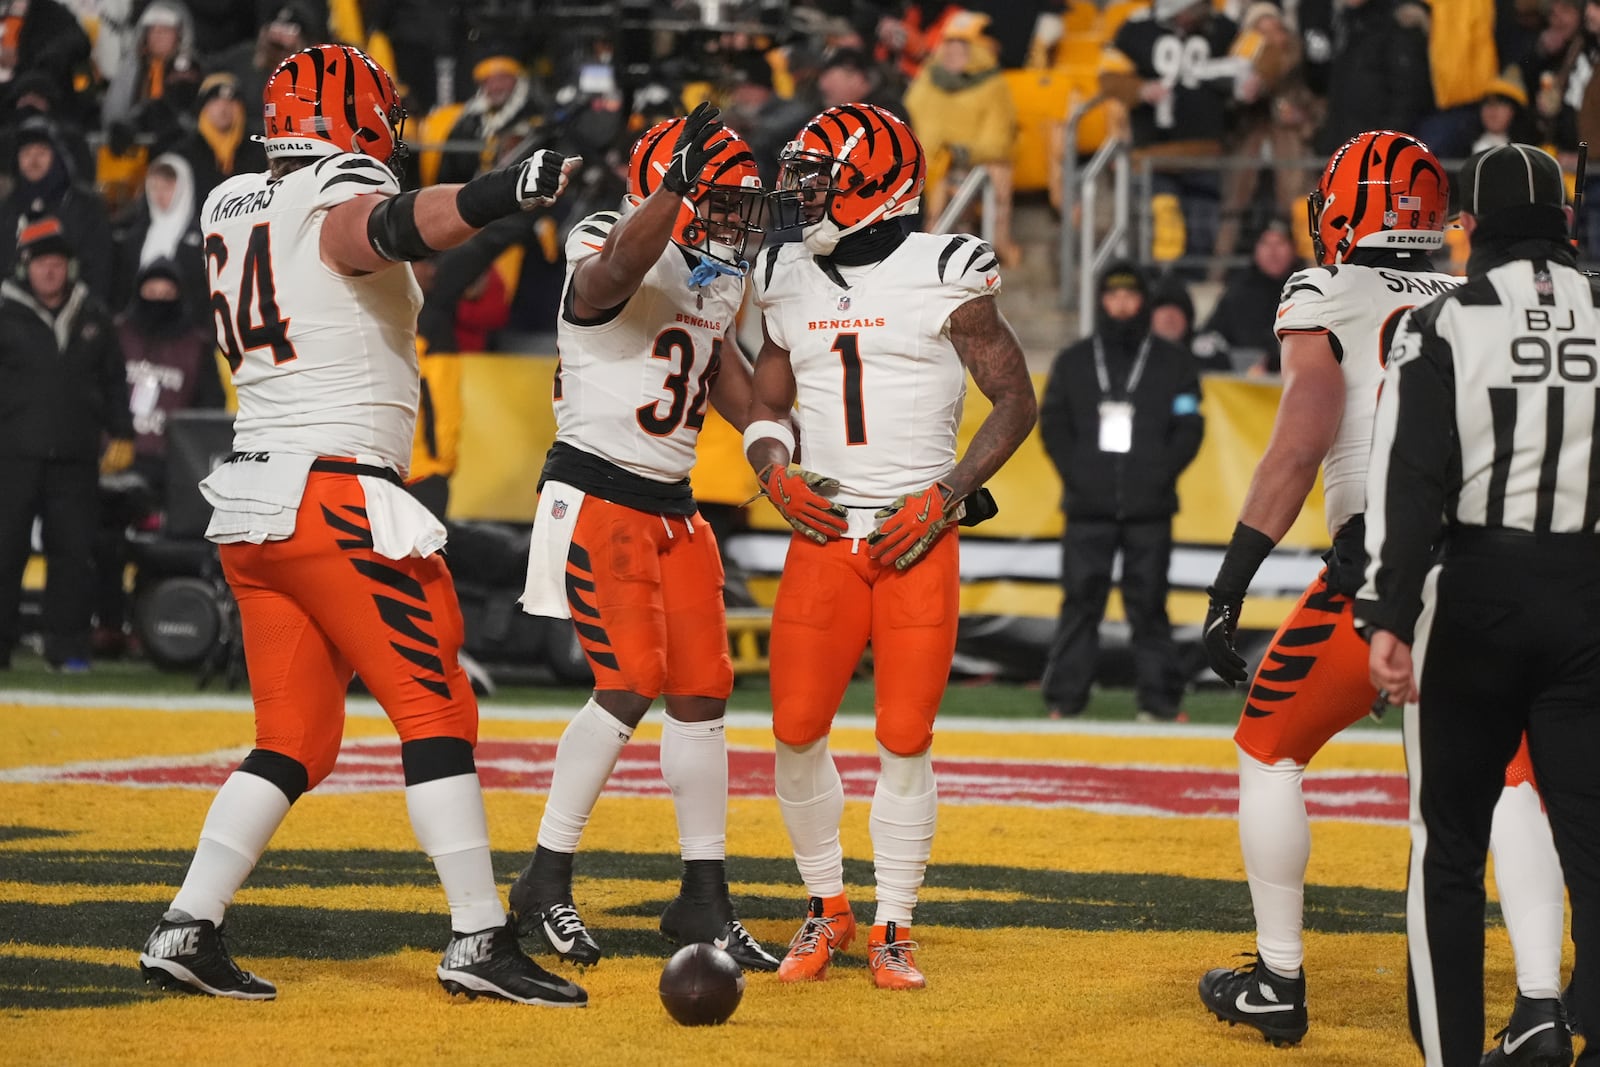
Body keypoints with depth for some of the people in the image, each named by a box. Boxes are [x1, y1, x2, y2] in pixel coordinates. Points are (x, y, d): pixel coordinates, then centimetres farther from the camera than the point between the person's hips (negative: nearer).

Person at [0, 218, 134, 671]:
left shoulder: (93, 316, 12)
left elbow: (113, 380, 20)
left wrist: (121, 435, 15)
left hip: (74, 459, 3)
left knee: (73, 552, 2)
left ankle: (68, 646, 9)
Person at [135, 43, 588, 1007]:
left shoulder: (231, 207, 13)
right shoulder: (339, 206, -10)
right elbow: (398, 226, -34)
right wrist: (500, 194, -51)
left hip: (250, 500, 8)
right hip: (337, 494, -8)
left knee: (296, 742, 12)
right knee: (436, 709, -4)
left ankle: (186, 930, 4)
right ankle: (481, 939, -8)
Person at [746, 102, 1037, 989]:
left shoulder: (943, 276, -5)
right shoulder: (789, 283, 10)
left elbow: (1014, 399, 0)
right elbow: (767, 406, 20)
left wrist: (943, 498, -9)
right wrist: (776, 474, -1)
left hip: (918, 539, -4)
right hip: (822, 533, 4)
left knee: (905, 740, -5)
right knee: (796, 731, -3)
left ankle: (892, 929, 8)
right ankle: (826, 908, 17)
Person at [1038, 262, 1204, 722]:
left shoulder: (1173, 362, 9)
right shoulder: (1073, 361, 13)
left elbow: (1189, 426, 5)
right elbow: (1052, 422, 9)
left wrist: (1159, 474, -8)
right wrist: (1075, 472, -5)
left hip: (1149, 509, -1)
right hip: (1088, 508, 1)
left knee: (1148, 603, -2)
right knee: (1080, 601, -3)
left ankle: (1159, 697, 2)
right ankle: (1065, 697, 0)